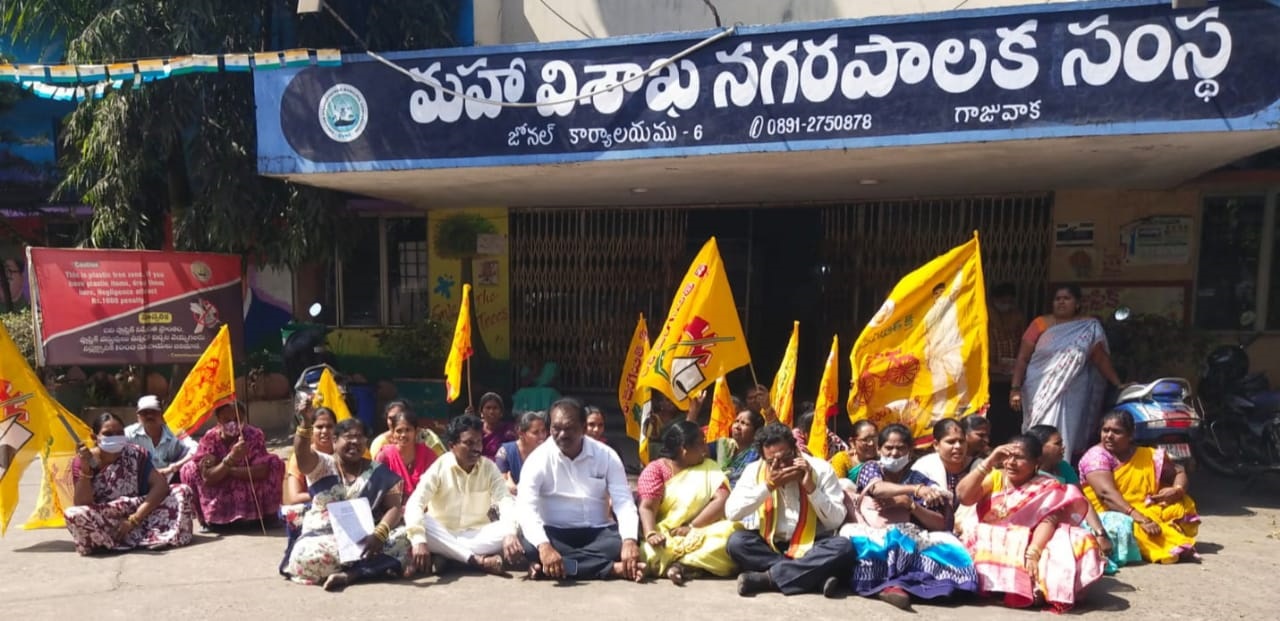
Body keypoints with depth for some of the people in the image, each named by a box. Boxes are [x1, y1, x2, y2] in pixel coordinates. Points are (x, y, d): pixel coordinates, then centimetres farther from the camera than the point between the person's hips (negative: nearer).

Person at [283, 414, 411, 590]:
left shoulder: (379, 473, 7)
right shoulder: (322, 465, 5)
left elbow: (394, 507, -2)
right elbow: (302, 453, -17)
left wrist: (379, 534, -22)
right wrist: (305, 424, -38)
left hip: (365, 539, 2)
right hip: (323, 538, -1)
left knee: (404, 537, -26)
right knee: (305, 556, -35)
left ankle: (347, 574, -28)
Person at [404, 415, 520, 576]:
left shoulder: (490, 468, -5)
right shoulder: (439, 467, -11)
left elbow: (505, 501, -17)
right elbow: (415, 503, -23)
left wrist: (510, 533, -38)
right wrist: (419, 540, -41)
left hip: (476, 535, 2)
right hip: (443, 535, -2)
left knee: (516, 528, -26)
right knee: (422, 525, -33)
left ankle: (446, 557, -27)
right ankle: (478, 560, -33)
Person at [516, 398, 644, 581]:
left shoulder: (606, 456, -4)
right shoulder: (538, 458, -9)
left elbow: (624, 501, -10)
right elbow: (525, 507, -21)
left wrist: (629, 540, -30)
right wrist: (544, 545, -39)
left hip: (598, 533, 1)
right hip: (555, 534, -1)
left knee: (622, 541, -29)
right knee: (528, 544, -33)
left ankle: (546, 567, -28)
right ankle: (613, 568, -31)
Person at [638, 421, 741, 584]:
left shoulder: (709, 467, 8)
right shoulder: (656, 469, 0)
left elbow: (722, 500, -6)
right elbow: (647, 507, -11)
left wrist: (691, 527, -17)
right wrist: (650, 534, -32)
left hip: (701, 533, 3)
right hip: (666, 537, -3)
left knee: (731, 531, -28)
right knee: (649, 551, -35)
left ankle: (678, 565, -29)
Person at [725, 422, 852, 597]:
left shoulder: (821, 469, -6)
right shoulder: (755, 470, -3)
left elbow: (836, 521, -9)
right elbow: (731, 512, -13)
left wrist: (811, 487, -20)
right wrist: (768, 486, -18)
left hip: (812, 546, -1)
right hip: (770, 545, 1)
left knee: (843, 547, -30)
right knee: (737, 541, -27)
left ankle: (766, 578, -29)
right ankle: (817, 577, -29)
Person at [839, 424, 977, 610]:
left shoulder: (919, 479, 14)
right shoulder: (870, 468, 11)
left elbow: (941, 524, 6)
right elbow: (877, 488, -15)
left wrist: (909, 503, -9)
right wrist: (916, 489, -30)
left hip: (906, 540, 2)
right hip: (869, 536, -1)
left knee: (946, 544, -28)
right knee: (852, 537, -36)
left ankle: (894, 583, -37)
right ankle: (894, 583, -32)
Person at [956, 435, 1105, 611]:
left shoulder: (1048, 487, 4)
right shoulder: (995, 477, 10)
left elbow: (1048, 521, -12)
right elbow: (963, 496, -6)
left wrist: (1033, 553, -30)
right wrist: (988, 462, -12)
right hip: (988, 546, 1)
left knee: (1078, 542, -24)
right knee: (969, 536, -31)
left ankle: (1035, 588, -35)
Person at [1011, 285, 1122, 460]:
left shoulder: (1090, 328, 5)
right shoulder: (1040, 324, 2)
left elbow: (1101, 358, 8)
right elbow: (1022, 358, 1)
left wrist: (1119, 385, 1)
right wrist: (1015, 388, -7)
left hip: (1071, 394, 1)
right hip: (1039, 392, 0)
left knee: (1064, 437, -2)